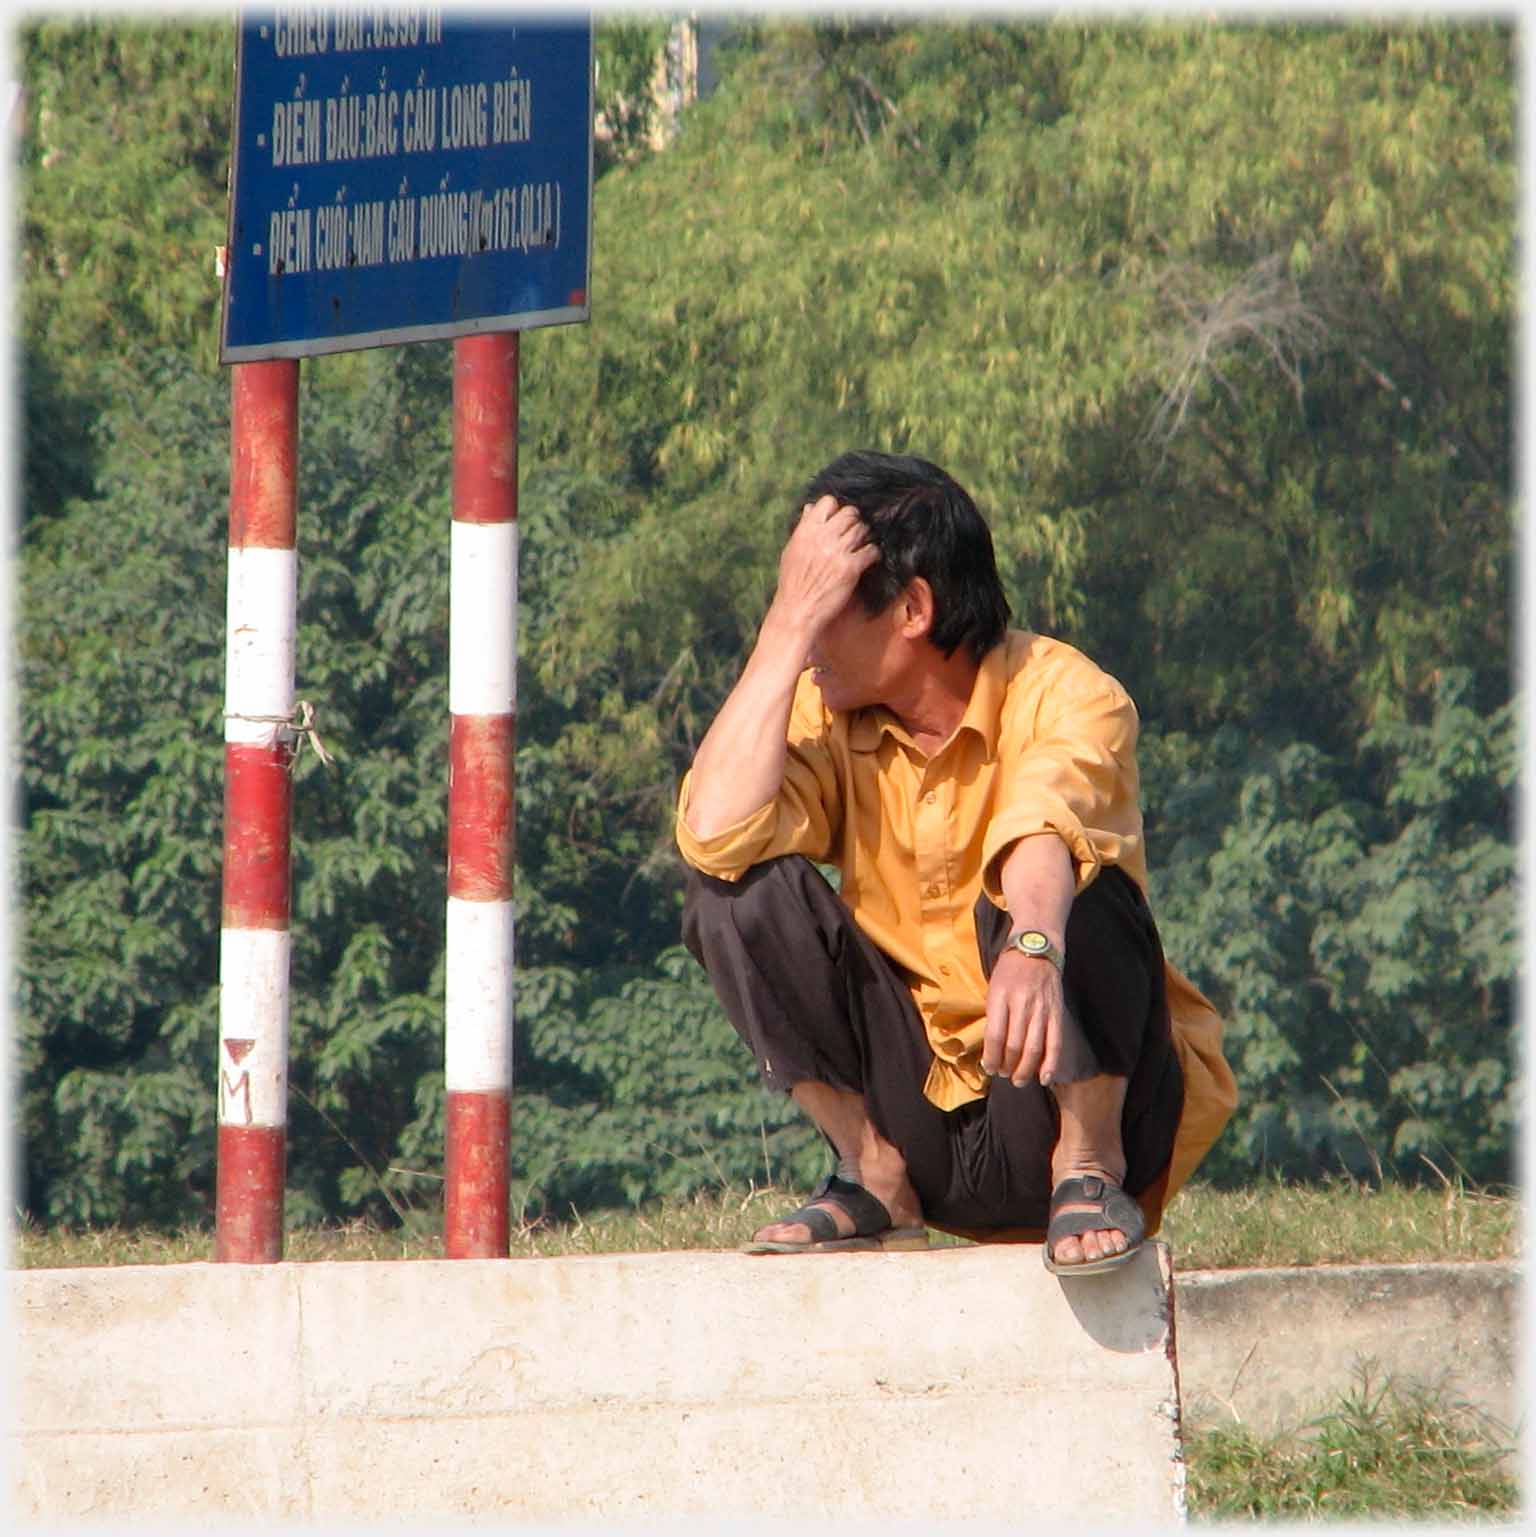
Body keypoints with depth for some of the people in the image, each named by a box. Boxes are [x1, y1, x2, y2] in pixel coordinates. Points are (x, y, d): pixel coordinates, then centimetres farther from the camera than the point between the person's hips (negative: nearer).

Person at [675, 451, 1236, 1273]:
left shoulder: (1064, 696, -15)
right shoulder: (830, 718, -3)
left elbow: (1041, 840, -38)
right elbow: (714, 833, -23)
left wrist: (1033, 951, -60)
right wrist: (787, 626, -20)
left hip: (1085, 1093, -4)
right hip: (921, 1105, 5)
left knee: (1067, 896, -32)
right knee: (739, 887, -13)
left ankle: (1091, 1172, -13)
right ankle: (876, 1176, -4)